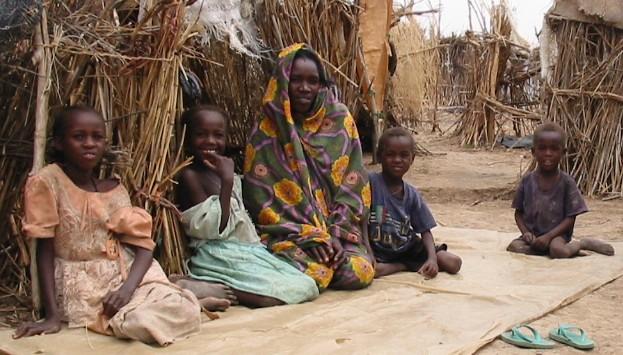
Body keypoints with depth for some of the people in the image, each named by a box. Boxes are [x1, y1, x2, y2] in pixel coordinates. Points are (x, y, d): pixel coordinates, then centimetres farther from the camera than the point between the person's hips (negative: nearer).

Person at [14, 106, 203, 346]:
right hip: (81, 285, -4)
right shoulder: (47, 181, -7)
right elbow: (45, 250, -8)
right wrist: (52, 315, -15)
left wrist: (127, 288, -22)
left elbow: (143, 247, -2)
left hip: (125, 274, 4)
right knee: (141, 322, -31)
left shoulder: (115, 190, 6)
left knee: (186, 311, -20)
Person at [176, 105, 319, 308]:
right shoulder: (190, 176, -6)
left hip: (248, 251, 9)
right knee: (280, 293, -23)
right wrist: (227, 182, -17)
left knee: (307, 286, -5)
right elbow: (215, 228, -15)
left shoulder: (231, 176, 18)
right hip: (218, 257, -8)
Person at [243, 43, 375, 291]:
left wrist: (337, 234, -12)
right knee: (312, 276, -28)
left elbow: (352, 185, 0)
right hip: (288, 233, -2)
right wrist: (308, 236, -14)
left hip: (337, 227, 2)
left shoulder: (340, 120, 2)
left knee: (359, 273, -22)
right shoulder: (266, 131, -4)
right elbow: (262, 197, -6)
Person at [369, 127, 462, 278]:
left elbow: (425, 230, -1)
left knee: (454, 263, -9)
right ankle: (407, 265, -12)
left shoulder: (412, 195, -1)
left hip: (408, 248, 3)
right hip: (378, 251, -3)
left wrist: (432, 258, -19)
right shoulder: (370, 182, -15)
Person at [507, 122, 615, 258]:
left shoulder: (567, 182, -5)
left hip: (557, 233, -3)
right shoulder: (527, 181, 1)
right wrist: (525, 232, -11)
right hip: (533, 234, 3)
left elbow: (570, 218, -7)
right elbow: (519, 212, 7)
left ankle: (582, 243, -4)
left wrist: (549, 236, -19)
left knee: (557, 249, -36)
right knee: (513, 247, -26)